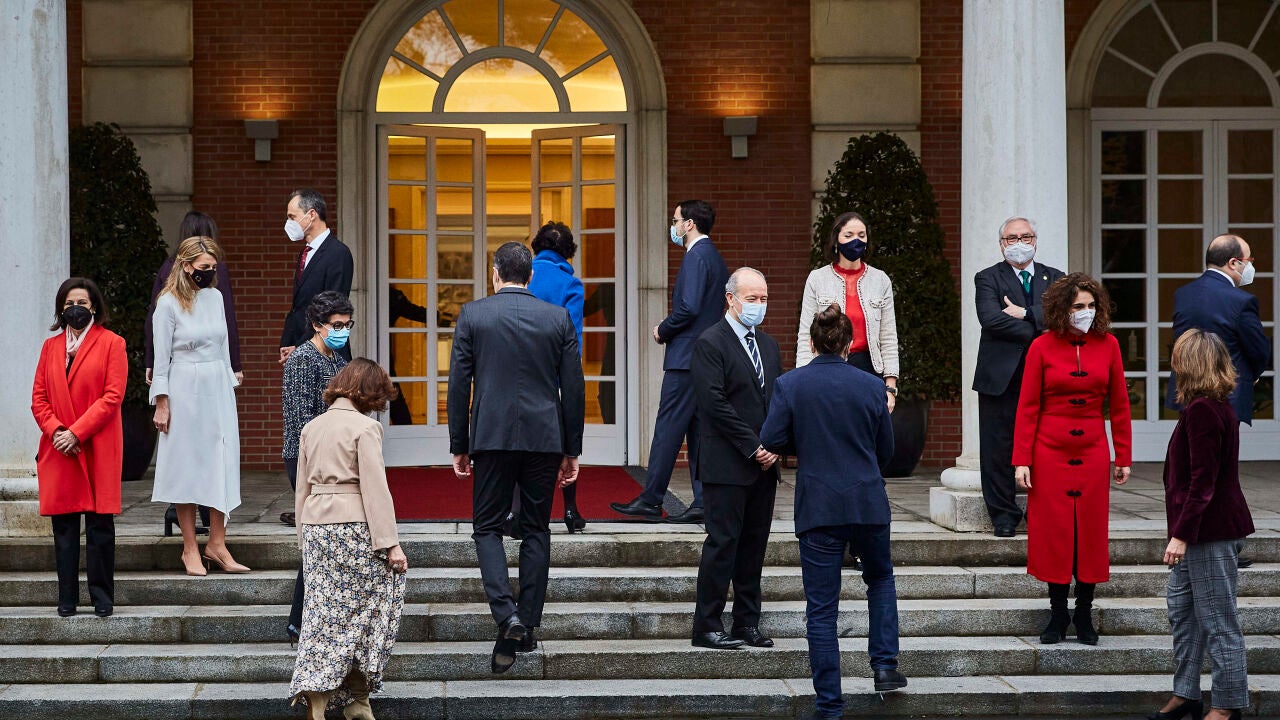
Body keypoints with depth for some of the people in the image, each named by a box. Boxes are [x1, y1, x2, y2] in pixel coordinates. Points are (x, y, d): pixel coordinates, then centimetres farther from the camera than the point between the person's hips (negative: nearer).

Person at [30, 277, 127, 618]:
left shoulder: (111, 343, 2)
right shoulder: (51, 346, 15)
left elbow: (112, 397, -7)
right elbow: (39, 398, 11)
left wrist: (77, 433, -13)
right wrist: (55, 431, -7)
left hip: (99, 449, -4)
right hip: (58, 450, 4)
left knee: (100, 525, -4)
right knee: (63, 526, 3)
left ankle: (102, 599, 2)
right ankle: (67, 599, 7)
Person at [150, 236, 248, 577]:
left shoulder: (215, 297, 9)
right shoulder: (168, 303, -7)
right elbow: (161, 357, -6)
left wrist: (229, 386, 14)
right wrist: (162, 404, -8)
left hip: (218, 388, 5)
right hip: (185, 391, -5)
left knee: (221, 464, 2)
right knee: (188, 466, 0)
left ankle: (217, 545, 8)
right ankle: (190, 548, 7)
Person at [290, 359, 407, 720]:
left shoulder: (311, 428, 13)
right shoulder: (365, 427, -6)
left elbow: (302, 490, 17)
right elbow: (375, 488, -12)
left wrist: (305, 538, 23)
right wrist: (390, 543, -12)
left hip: (315, 526, 6)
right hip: (354, 526, -6)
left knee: (324, 613, 5)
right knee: (364, 609, 6)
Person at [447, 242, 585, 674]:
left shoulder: (472, 315, -1)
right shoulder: (558, 318, 3)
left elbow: (459, 385, -1)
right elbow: (573, 387, 4)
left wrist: (459, 447, 6)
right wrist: (572, 450, 11)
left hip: (492, 437, -2)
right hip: (545, 438, 2)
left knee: (487, 527, 6)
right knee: (536, 529, 11)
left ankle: (506, 615, -14)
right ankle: (527, 627, 11)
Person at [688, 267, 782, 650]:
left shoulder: (768, 345, 16)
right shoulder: (710, 343, -8)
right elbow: (715, 403, -15)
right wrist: (753, 447, -14)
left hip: (763, 463, 7)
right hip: (727, 465, -7)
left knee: (754, 544, 9)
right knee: (723, 543, -6)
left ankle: (747, 623, 15)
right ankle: (707, 627, -2)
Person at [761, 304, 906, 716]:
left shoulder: (790, 385, -6)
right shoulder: (870, 386, 0)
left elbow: (772, 442, -9)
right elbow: (886, 450, 7)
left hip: (818, 508, -2)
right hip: (869, 504, 2)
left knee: (821, 608, 3)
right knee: (880, 578, 28)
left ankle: (829, 705, 4)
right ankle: (884, 664, 18)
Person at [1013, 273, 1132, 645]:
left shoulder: (1107, 345, 3)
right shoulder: (1042, 347, -3)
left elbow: (1119, 404, 8)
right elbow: (1027, 407, -2)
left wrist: (1124, 457, 6)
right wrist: (1022, 460, -8)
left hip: (1093, 453, 2)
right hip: (1050, 453, -2)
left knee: (1091, 534, 4)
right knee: (1053, 533, 2)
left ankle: (1084, 615, 15)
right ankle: (1058, 613, 13)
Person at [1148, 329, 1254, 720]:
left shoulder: (1202, 409, -19)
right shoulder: (1220, 406, 12)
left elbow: (1202, 482, -22)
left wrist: (1182, 534, -21)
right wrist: (1182, 530, 17)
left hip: (1210, 529, -11)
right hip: (1205, 529, 11)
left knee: (1217, 618, -3)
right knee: (1181, 605, 16)